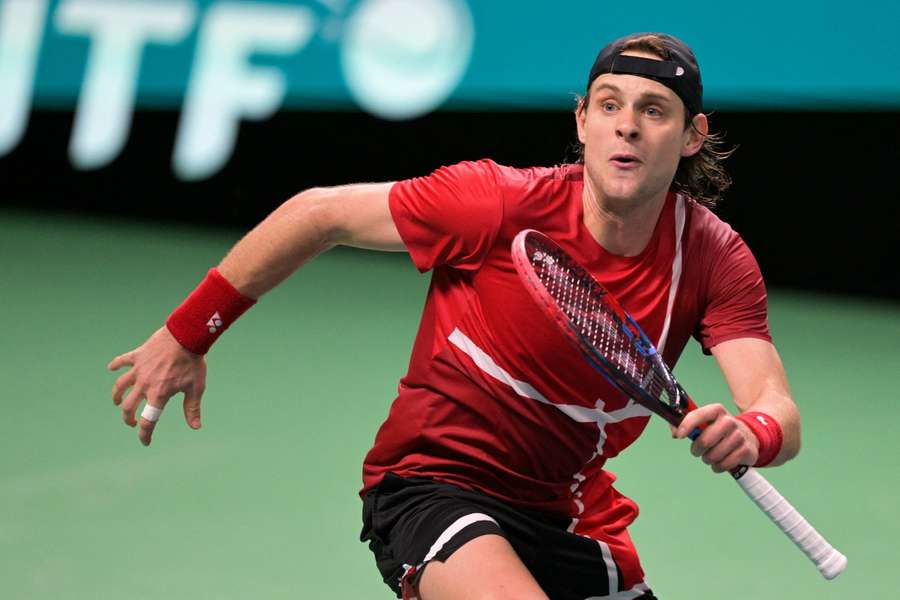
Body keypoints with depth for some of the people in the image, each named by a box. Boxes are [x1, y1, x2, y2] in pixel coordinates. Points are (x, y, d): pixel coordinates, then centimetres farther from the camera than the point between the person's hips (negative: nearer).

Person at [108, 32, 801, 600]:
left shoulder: (715, 259, -11)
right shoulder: (498, 202, -21)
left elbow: (779, 412, -20)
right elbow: (320, 213, -11)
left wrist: (751, 435, -46)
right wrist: (187, 334, -7)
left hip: (569, 514, 5)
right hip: (433, 482, -5)